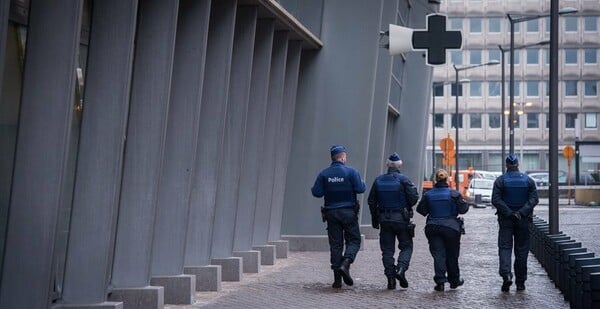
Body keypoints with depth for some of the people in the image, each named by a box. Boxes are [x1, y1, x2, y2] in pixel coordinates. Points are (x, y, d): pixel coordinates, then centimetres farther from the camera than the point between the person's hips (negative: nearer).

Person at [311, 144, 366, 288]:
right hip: (348, 212, -3)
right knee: (354, 240, 8)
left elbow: (316, 192, -1)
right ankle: (345, 264, -18)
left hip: (331, 212, 3)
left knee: (335, 244, 5)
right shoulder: (351, 171, -6)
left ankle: (337, 279, 3)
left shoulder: (324, 174, 1)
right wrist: (362, 183, 12)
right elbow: (360, 189, -9)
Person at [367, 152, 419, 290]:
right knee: (406, 246, 8)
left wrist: (375, 219, 16)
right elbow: (414, 197, -13)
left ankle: (390, 277, 4)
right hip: (401, 219, -3)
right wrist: (408, 207, 9)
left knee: (387, 249, 8)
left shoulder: (378, 180, 5)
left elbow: (371, 201, 8)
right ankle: (401, 269, -13)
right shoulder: (403, 180, -8)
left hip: (384, 219, 3)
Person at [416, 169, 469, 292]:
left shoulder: (428, 194, 0)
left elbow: (421, 210, 4)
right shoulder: (454, 194, -7)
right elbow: (463, 209, -6)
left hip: (433, 228, 1)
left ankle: (440, 281, -10)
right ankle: (454, 280, 26)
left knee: (438, 255, 1)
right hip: (451, 227, -1)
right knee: (452, 255, 13)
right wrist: (465, 203, 14)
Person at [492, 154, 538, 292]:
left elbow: (495, 200, -12)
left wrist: (508, 212, -12)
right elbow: (534, 199, -6)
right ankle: (520, 282, 13)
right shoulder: (528, 180, 3)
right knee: (522, 249, 8)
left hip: (505, 219, -2)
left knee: (505, 247, -1)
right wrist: (521, 212, -12)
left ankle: (506, 275, -23)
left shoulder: (500, 180, -3)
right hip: (523, 220, 2)